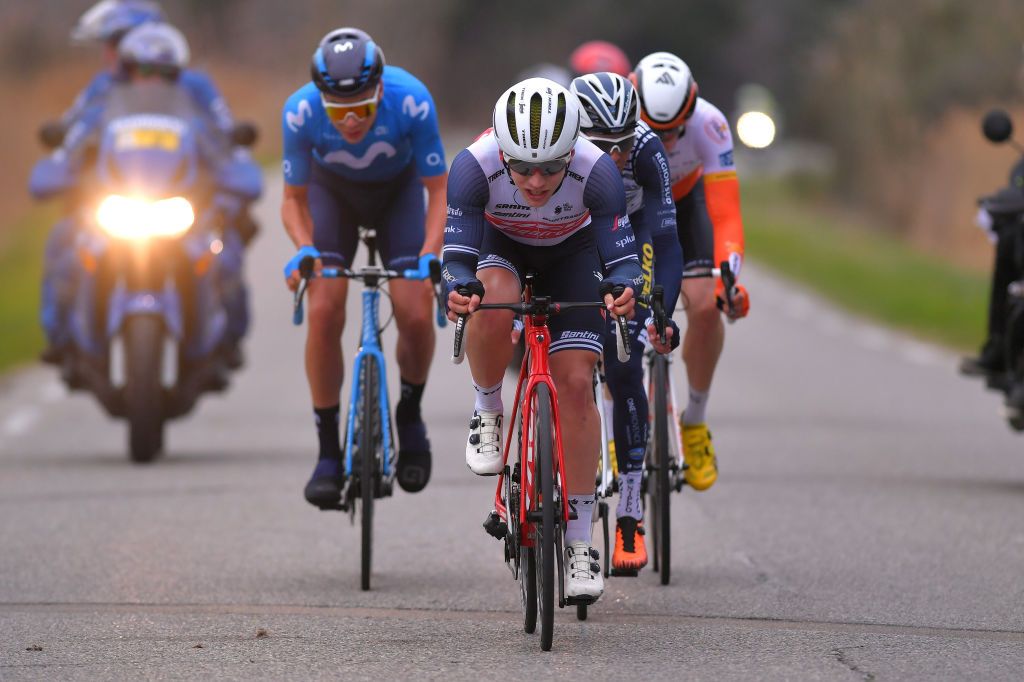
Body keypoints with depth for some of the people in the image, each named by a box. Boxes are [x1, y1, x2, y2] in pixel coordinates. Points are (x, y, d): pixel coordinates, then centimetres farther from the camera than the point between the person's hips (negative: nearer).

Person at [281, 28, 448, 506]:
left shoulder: (411, 102, -36)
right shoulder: (301, 112, -33)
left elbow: (438, 190, -24)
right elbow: (294, 198, -18)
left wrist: (429, 255, -39)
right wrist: (304, 249, -37)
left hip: (397, 189, 0)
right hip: (332, 191, 0)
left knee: (415, 315, -16)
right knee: (324, 311, -17)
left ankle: (409, 416, 13)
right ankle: (328, 453, -6)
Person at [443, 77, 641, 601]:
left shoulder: (597, 171, -35)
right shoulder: (474, 167, -36)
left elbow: (622, 256, -31)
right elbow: (459, 254, -33)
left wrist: (621, 287, -54)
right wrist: (459, 289, -56)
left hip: (570, 254, 0)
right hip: (499, 246, 0)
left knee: (575, 383, -11)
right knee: (493, 303, -36)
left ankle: (579, 543, -4)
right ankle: (488, 412, -6)